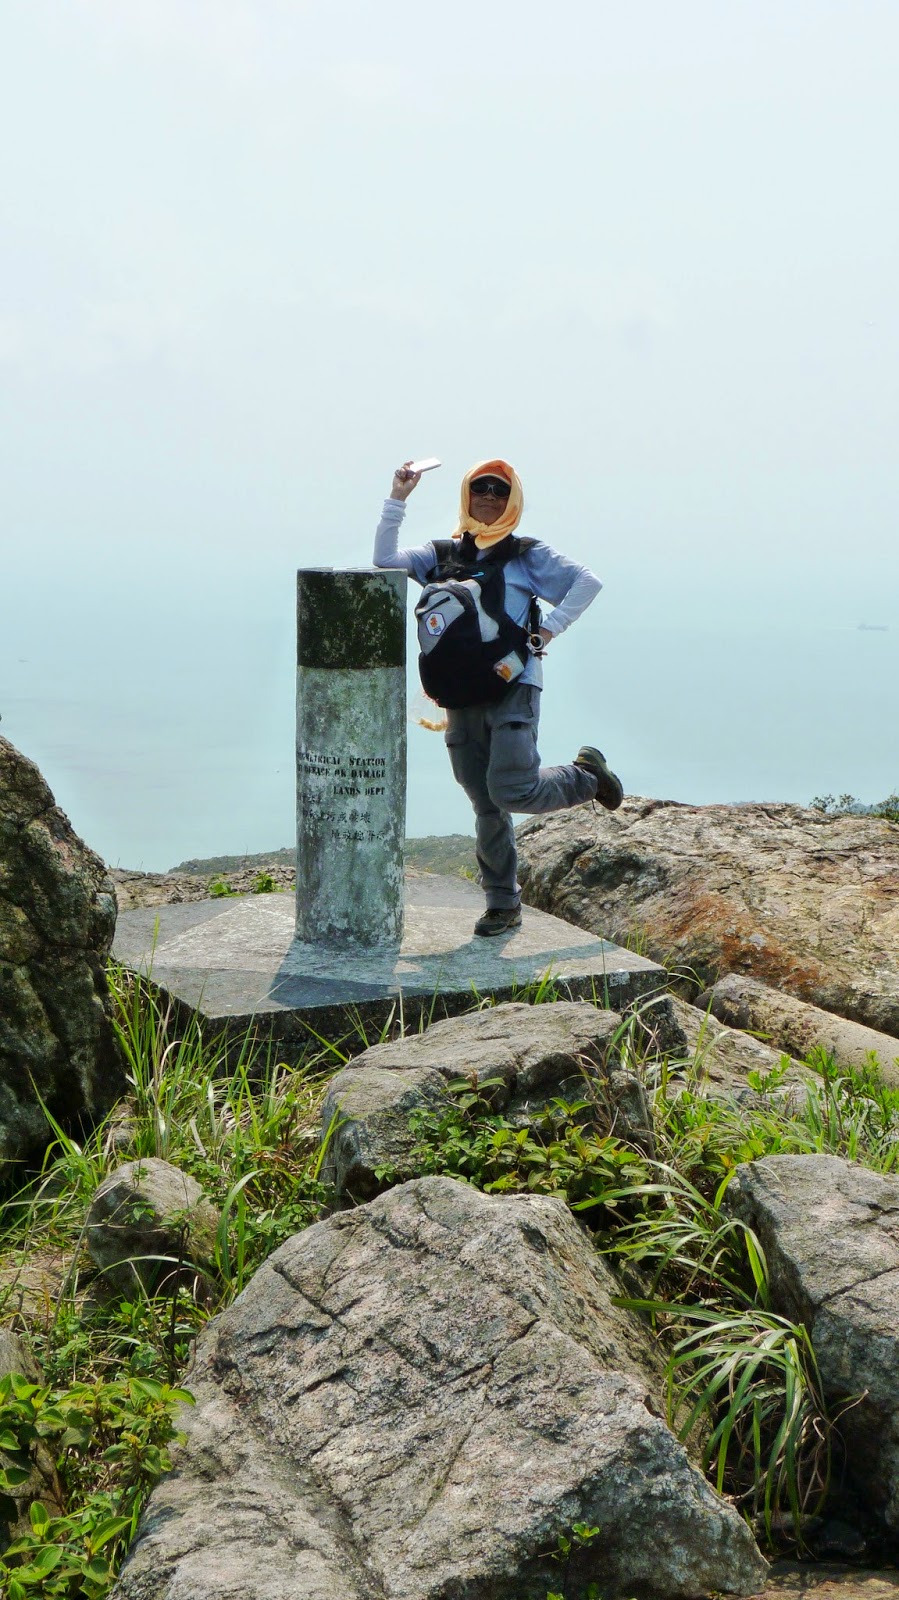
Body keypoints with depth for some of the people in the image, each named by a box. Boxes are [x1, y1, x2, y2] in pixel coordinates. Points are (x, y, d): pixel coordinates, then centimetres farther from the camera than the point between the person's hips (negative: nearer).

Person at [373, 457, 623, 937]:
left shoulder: (528, 555, 5)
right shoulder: (443, 554, 14)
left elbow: (587, 581, -2)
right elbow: (385, 561, 2)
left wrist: (549, 629, -11)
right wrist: (397, 500, -2)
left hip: (513, 687, -4)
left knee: (511, 792, -17)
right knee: (486, 806, 5)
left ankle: (586, 774, 12)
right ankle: (503, 903, 16)